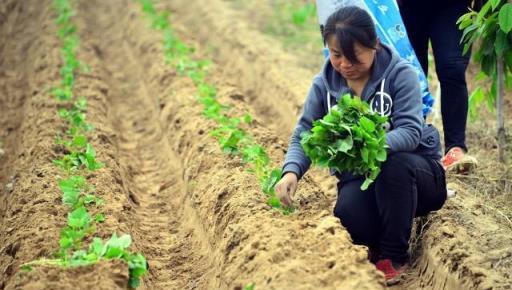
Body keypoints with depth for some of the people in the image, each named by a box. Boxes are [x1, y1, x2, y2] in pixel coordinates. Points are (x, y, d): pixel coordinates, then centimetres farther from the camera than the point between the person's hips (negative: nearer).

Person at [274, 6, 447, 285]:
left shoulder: (400, 74, -12)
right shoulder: (323, 84, -2)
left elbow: (410, 132, -23)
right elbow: (303, 136, -1)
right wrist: (291, 171, -23)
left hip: (412, 171, -1)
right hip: (360, 178, 1)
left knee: (395, 164, -38)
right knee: (348, 211, -34)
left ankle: (393, 257, -16)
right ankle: (375, 250, 3)